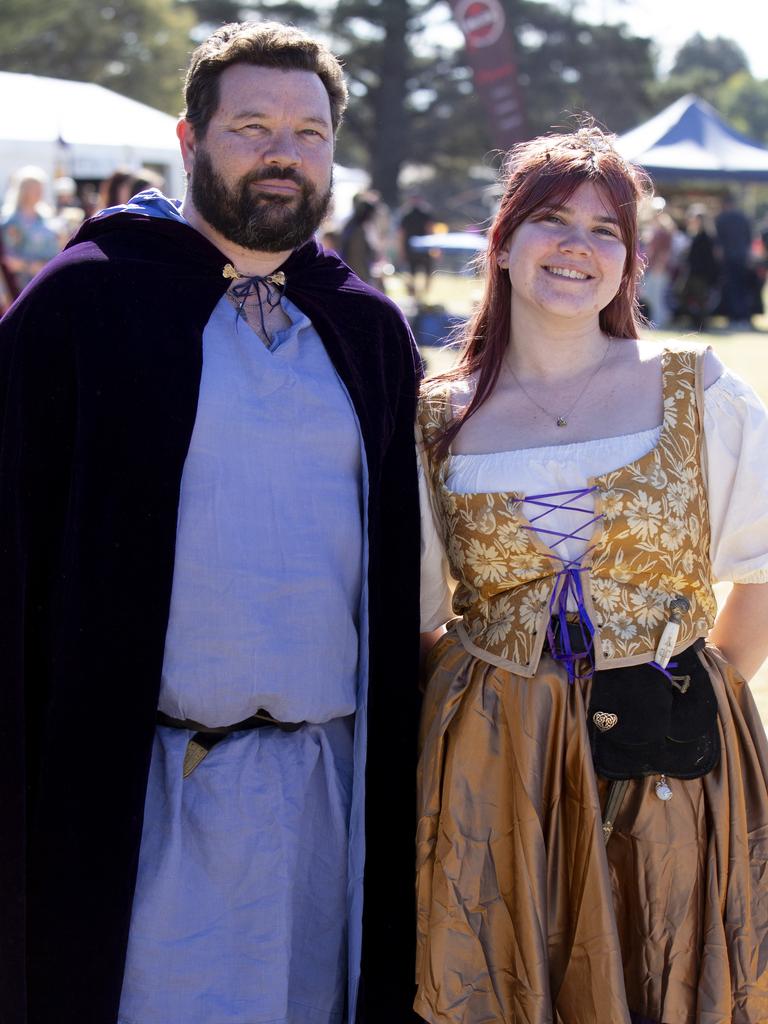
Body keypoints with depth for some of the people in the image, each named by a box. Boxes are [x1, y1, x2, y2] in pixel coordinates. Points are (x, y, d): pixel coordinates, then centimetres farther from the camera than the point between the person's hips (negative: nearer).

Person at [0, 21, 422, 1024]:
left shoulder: (370, 330, 11)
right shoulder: (82, 302, -3)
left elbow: (395, 566, 14)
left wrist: (394, 771, 10)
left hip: (327, 780, 4)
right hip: (146, 781, -4)